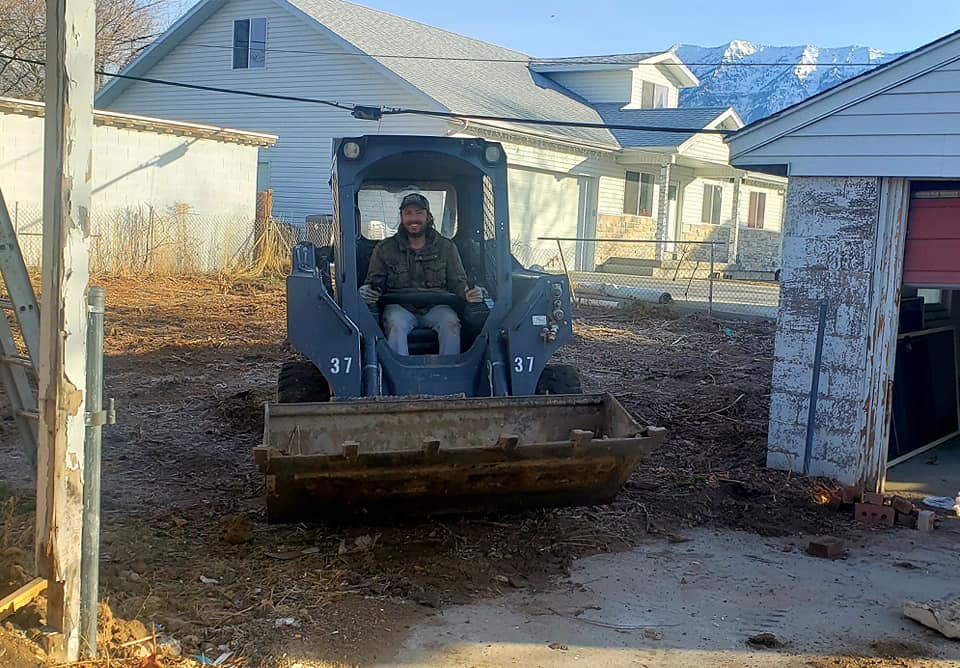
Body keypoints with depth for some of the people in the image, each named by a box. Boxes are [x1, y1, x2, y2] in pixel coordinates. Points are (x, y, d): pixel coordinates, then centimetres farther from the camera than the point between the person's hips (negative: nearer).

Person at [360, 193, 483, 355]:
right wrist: (367, 291, -14)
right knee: (396, 324, -34)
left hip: (435, 307, 1)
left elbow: (458, 281, 11)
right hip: (400, 307, 0)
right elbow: (374, 282, 12)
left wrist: (469, 292, -13)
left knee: (451, 323, -31)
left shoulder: (446, 247, 11)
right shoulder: (384, 249, 9)